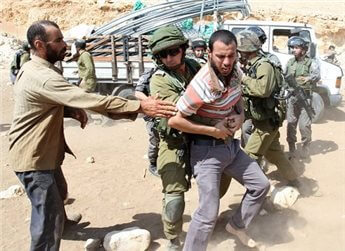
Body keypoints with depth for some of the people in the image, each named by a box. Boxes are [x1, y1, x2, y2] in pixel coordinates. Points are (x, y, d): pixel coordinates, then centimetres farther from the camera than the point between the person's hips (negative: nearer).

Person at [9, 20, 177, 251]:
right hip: (34, 157, -11)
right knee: (49, 219, -3)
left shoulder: (35, 69, 6)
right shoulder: (42, 76, -29)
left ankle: (61, 221, 59)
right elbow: (89, 99, -34)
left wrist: (71, 111, -4)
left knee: (59, 192, 32)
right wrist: (140, 106, -34)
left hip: (42, 151, 11)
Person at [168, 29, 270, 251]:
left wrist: (240, 115, -6)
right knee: (209, 213, -8)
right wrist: (212, 131, -20)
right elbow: (174, 120, -25)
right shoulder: (203, 85, -29)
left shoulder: (236, 72, -4)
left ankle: (237, 226, 38)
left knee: (261, 185, 18)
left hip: (231, 144, 8)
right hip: (207, 150, -8)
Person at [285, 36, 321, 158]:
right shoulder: (290, 62, 9)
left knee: (304, 125, -6)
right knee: (291, 123, 6)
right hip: (291, 97, 4)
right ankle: (292, 148, 18)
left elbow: (317, 76, -21)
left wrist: (308, 79, -40)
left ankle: (305, 147, 12)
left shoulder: (311, 63, -6)